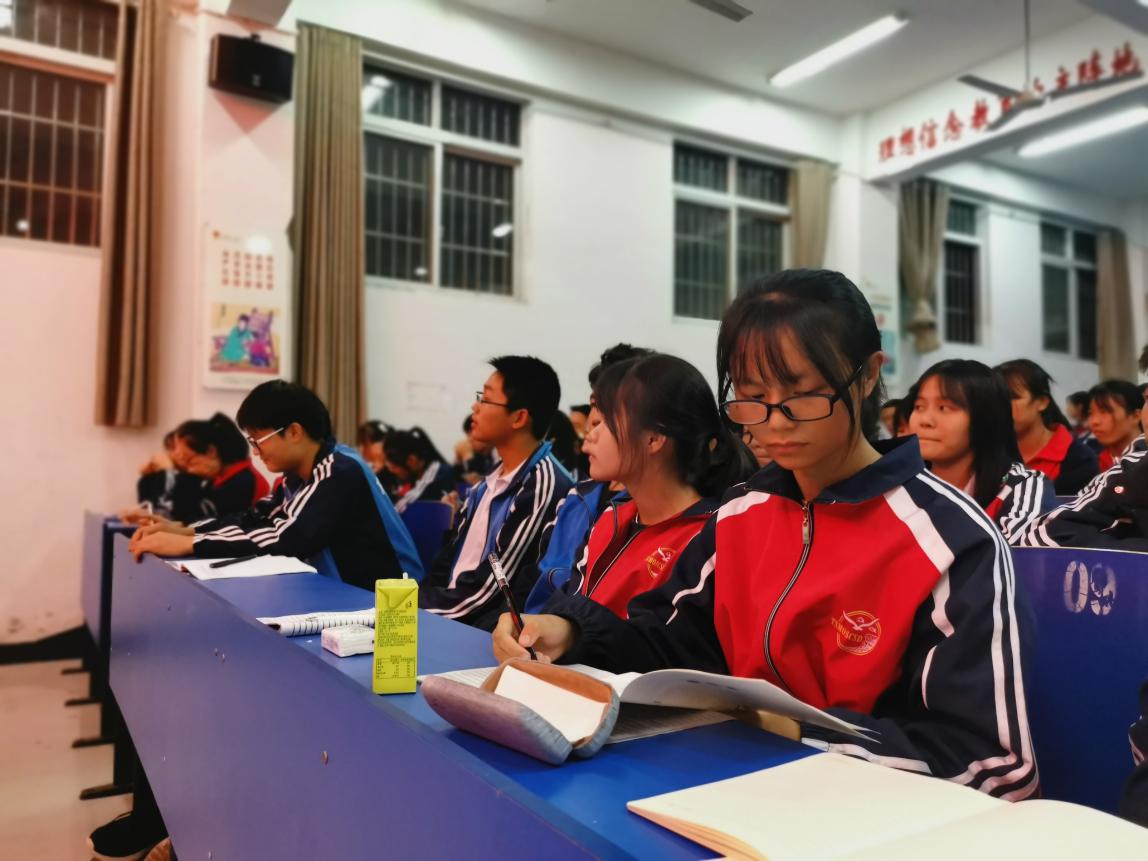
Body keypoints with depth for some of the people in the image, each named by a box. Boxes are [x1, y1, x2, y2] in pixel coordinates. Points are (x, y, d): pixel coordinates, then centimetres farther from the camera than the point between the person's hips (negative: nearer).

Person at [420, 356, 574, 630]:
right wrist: (416, 604, -2)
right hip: (447, 616, 8)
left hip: (489, 632, -8)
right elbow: (446, 566, 12)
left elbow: (488, 589, -16)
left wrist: (419, 610, -9)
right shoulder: (488, 483, 13)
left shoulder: (543, 486, -16)